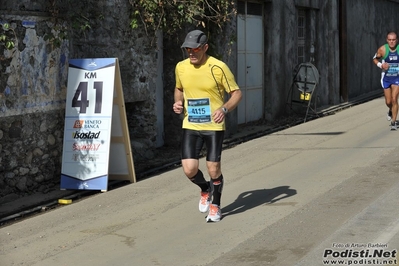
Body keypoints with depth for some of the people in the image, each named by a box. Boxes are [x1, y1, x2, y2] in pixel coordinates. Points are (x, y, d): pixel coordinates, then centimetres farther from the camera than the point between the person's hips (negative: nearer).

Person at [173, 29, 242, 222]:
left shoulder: (218, 67, -12)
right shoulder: (181, 67, 2)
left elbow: (236, 93, -5)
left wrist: (224, 109, -23)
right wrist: (178, 102, 1)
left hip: (214, 126, -3)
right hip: (190, 126, 3)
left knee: (213, 168, -1)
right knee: (189, 169, -8)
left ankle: (215, 206, 25)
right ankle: (205, 190, 26)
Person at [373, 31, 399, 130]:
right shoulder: (382, 49, -13)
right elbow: (375, 59, 5)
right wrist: (380, 65, -15)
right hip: (386, 78, 1)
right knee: (388, 101, 8)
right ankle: (391, 111, 44)